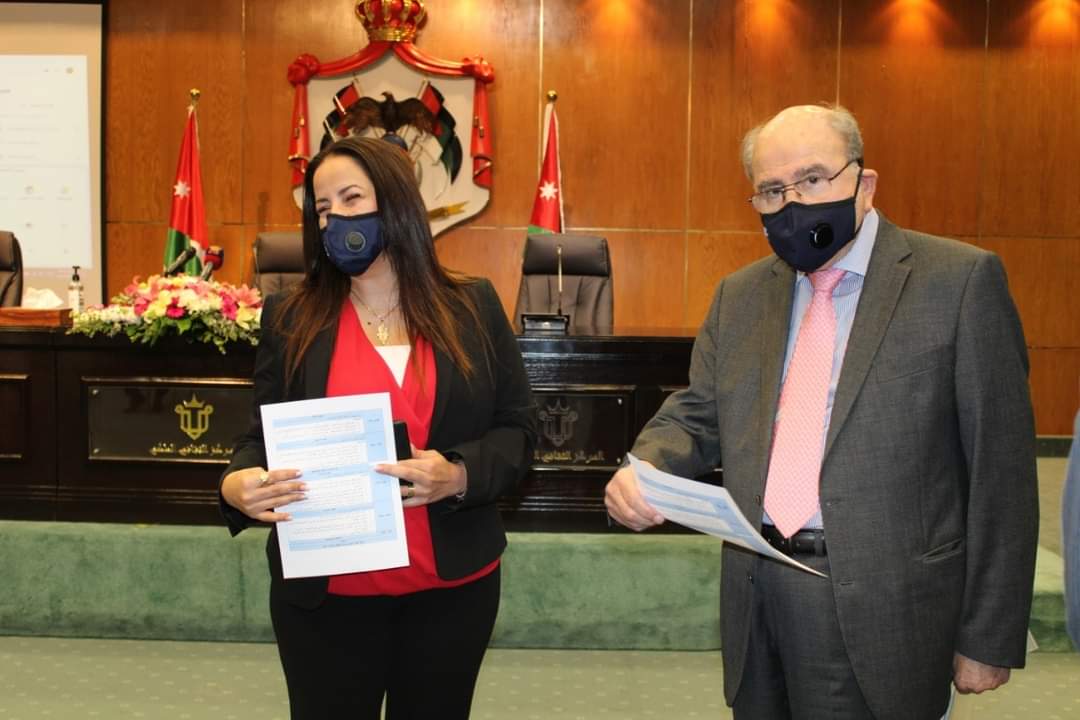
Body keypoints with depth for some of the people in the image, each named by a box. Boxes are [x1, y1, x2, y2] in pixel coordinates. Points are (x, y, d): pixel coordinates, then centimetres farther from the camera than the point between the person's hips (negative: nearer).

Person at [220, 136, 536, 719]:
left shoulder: (473, 308, 1)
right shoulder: (290, 318, 2)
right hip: (326, 592, 0)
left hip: (452, 587, 1)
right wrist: (238, 484, -19)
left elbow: (516, 428, 2)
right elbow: (263, 435, 3)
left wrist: (460, 475, -17)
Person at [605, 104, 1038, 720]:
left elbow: (1001, 470, -8)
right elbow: (697, 415, 13)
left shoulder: (961, 280, -7)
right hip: (756, 599, 5)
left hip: (882, 610, -4)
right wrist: (642, 471, -11)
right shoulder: (740, 295, 10)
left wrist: (989, 640, -8)